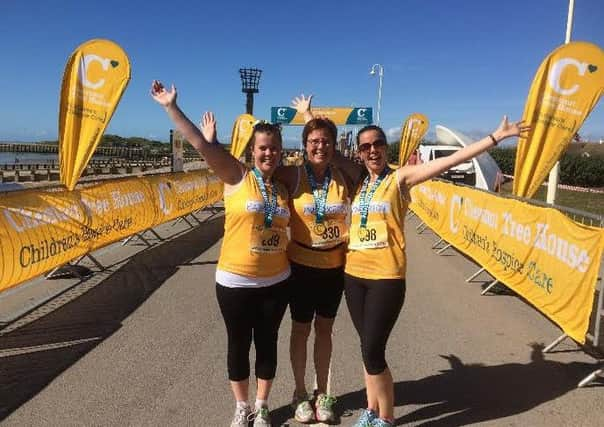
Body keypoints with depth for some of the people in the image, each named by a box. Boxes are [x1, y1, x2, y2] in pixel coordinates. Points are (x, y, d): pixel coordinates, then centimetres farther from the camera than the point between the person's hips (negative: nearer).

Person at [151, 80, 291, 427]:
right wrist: (171, 106, -16)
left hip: (276, 281, 3)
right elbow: (201, 143, -13)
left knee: (267, 343, 15)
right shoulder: (238, 177, -8)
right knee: (239, 344, 12)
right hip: (235, 280, -3)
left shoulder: (284, 186, 3)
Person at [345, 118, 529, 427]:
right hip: (353, 275, 5)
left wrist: (496, 136, -14)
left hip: (386, 278, -5)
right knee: (368, 348, 17)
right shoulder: (356, 183, 9)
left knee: (373, 352, -2)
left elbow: (452, 159, -10)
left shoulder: (400, 178, -5)